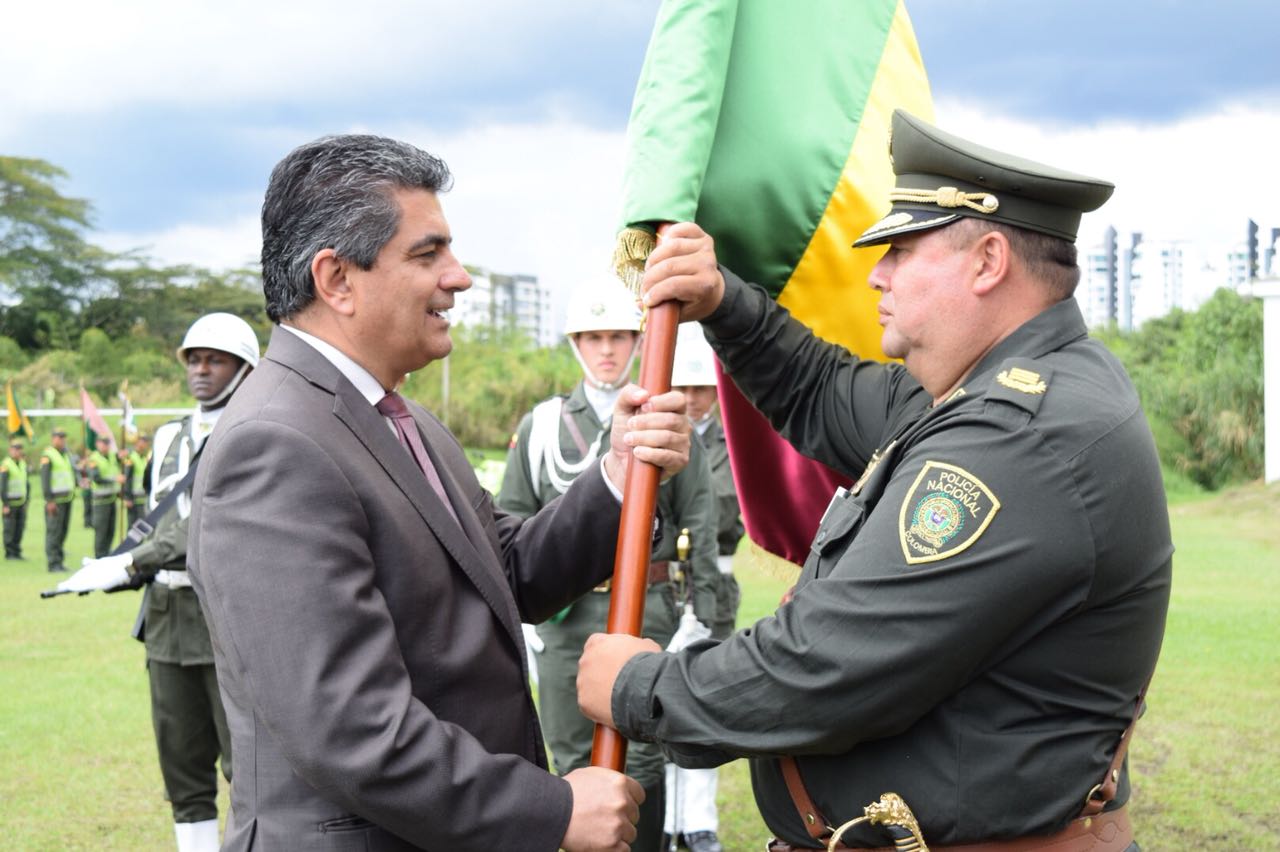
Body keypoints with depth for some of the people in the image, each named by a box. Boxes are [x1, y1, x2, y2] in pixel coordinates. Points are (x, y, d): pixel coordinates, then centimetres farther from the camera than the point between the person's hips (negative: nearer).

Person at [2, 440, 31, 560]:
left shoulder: (23, 463, 9)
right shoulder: (6, 466, -14)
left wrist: (27, 500, 12)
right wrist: (5, 505, -19)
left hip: (21, 503, 6)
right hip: (10, 503, -6)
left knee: (20, 527, 6)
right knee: (10, 529, -1)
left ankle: (16, 552, 14)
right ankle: (9, 553, 7)